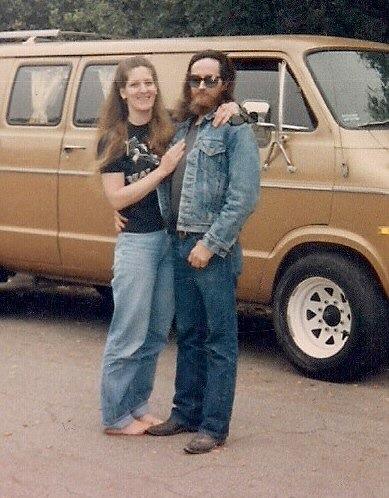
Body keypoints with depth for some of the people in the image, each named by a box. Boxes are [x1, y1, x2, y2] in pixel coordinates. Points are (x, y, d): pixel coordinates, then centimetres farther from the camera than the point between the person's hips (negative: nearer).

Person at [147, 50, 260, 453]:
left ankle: (214, 427, 7)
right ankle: (186, 413, 26)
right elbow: (166, 183, 22)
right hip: (180, 245, 7)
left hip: (213, 249, -7)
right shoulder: (182, 127, 14)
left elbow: (243, 197, -15)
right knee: (188, 335, 16)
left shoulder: (234, 129, -7)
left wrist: (210, 244, -16)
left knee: (219, 340, 1)